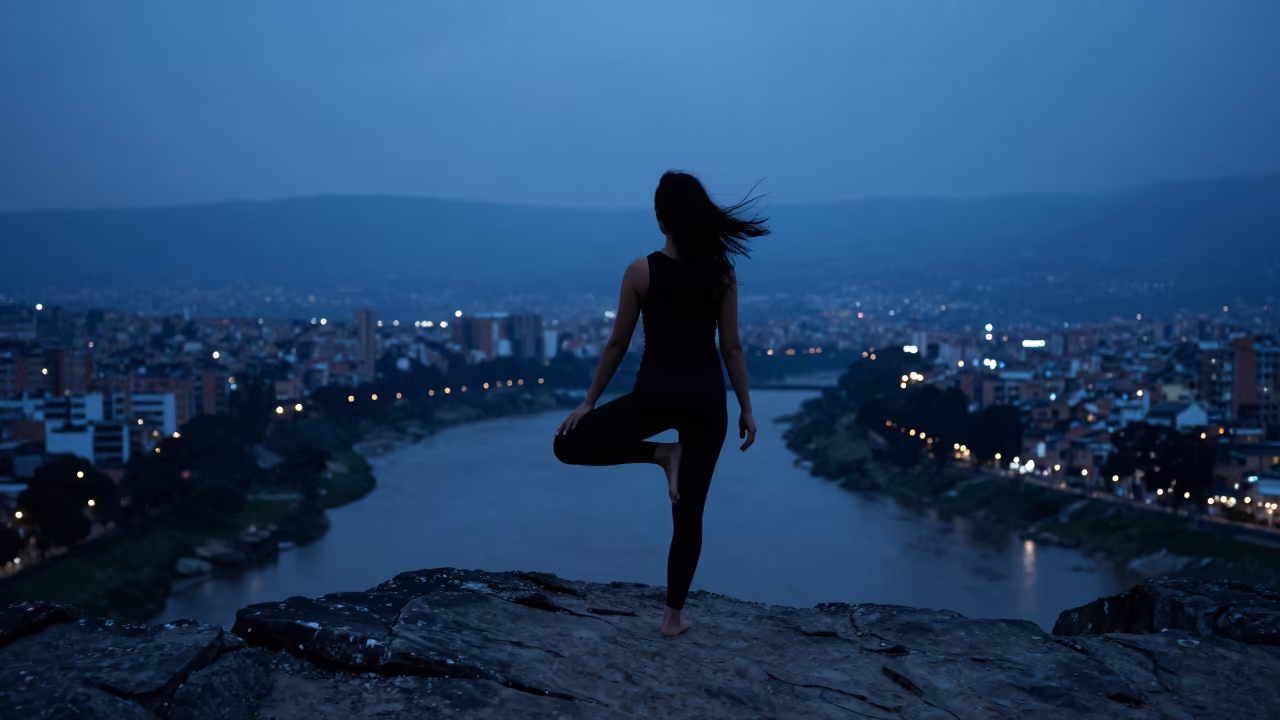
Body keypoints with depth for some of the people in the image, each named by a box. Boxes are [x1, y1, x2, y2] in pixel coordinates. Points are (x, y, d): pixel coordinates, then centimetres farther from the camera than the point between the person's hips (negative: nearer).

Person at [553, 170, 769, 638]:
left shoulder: (641, 271, -4)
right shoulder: (722, 271, 2)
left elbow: (617, 344, 0)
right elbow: (731, 347, 3)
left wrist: (588, 402, 9)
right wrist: (746, 409, 10)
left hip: (656, 392, -3)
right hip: (706, 397, 4)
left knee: (569, 445, 11)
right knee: (689, 512, 11)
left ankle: (660, 454, 3)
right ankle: (674, 616, 14)